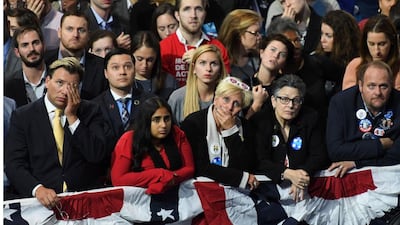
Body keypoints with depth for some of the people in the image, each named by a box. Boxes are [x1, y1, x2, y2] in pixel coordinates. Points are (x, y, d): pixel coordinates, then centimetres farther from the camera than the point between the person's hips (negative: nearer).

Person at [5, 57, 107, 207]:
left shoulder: (90, 111, 9)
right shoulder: (23, 116, 7)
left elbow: (97, 155, -4)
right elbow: (14, 164, -2)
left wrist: (72, 117, -6)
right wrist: (37, 189, -20)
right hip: (42, 200, 0)